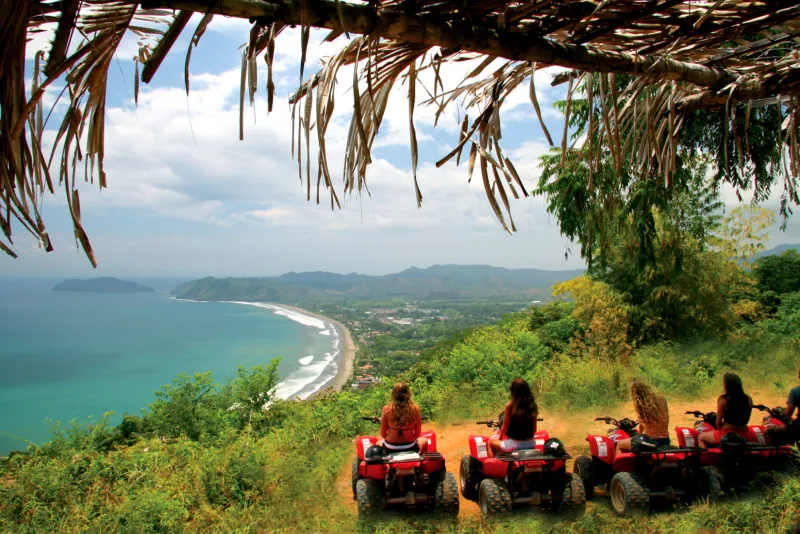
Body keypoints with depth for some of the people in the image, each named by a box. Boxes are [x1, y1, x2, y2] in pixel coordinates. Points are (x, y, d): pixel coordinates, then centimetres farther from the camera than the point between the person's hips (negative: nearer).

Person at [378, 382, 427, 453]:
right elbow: (418, 434, -7)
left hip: (390, 449, 0)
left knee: (378, 443, 37)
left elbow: (383, 435, -6)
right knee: (424, 441, 35)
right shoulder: (415, 409, -16)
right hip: (410, 449, 0)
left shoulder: (386, 410, -16)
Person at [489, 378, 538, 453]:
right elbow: (534, 429, 6)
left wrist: (499, 438, 14)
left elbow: (505, 427, -4)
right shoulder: (532, 405, -2)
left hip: (514, 444, -5)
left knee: (491, 441, 21)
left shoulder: (510, 406, -14)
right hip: (530, 444, 5)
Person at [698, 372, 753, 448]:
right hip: (744, 435, 5)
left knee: (700, 437, 20)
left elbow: (718, 422, -10)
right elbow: (746, 420, 6)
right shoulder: (748, 399, -4)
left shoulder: (723, 399, -17)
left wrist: (720, 430, 10)